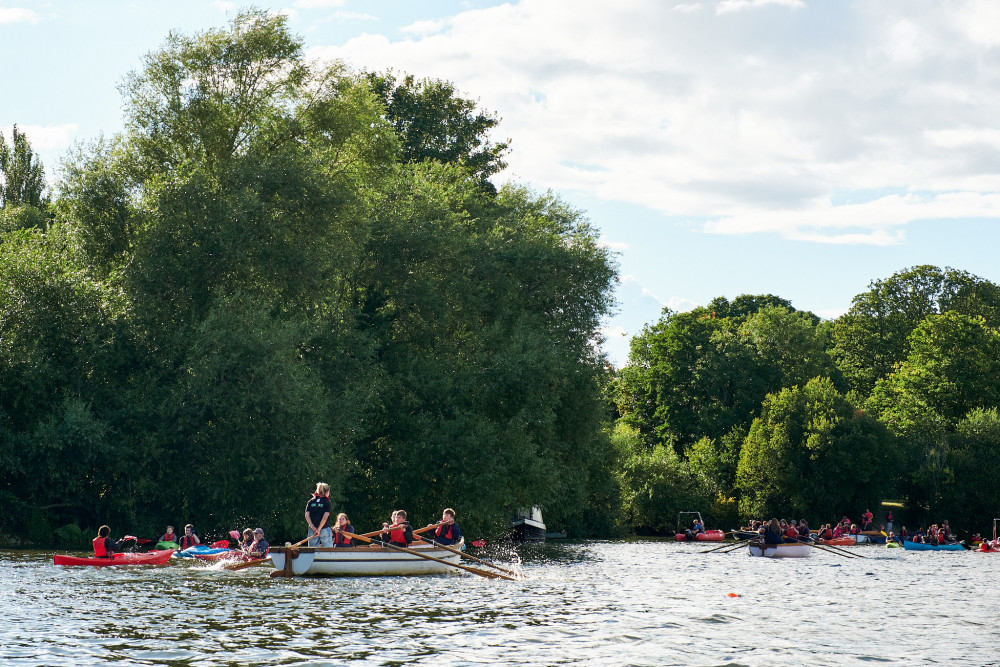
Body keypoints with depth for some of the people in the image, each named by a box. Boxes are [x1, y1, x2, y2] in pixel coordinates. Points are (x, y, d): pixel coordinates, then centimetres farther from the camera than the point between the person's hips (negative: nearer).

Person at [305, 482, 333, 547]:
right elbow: (325, 517, -13)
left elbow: (307, 515, -1)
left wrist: (312, 527, -9)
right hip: (324, 529, -4)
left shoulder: (310, 502, 9)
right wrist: (319, 529, -15)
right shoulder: (327, 502, -2)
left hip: (312, 530, 4)